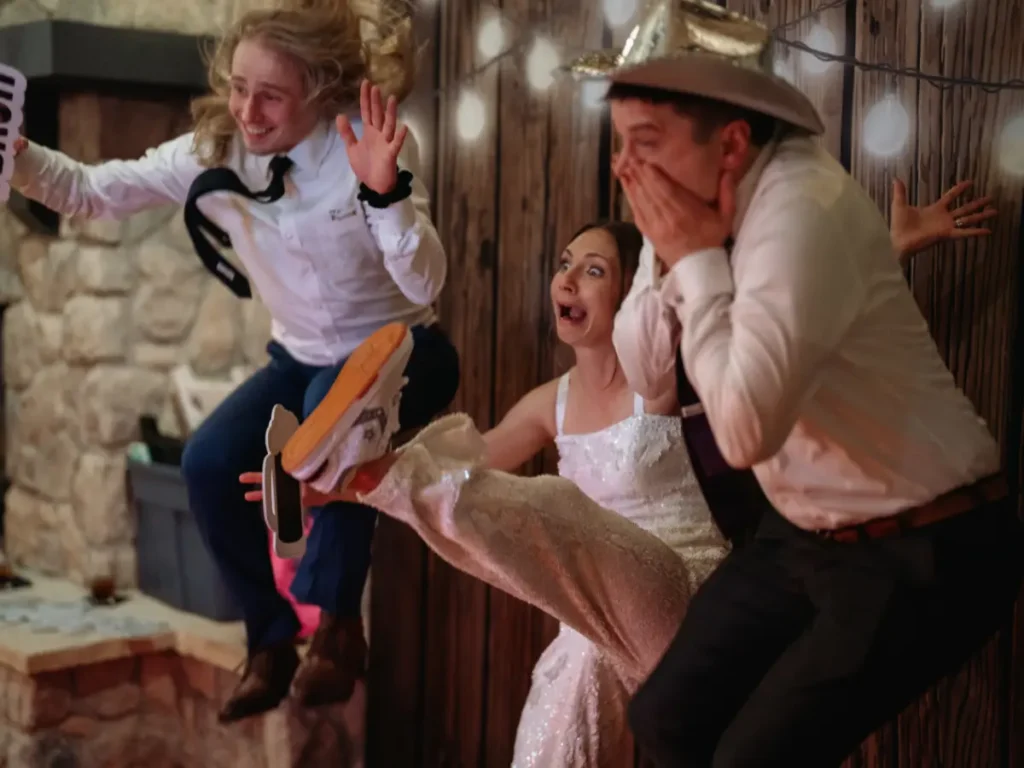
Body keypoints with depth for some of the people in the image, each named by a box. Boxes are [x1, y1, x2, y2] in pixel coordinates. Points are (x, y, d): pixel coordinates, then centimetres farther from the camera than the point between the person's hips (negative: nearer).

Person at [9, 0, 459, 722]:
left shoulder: (370, 145, -22)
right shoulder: (212, 152, -11)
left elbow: (424, 286, -28)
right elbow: (90, 191, -9)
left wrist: (384, 191, -44)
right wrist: (19, 154, -28)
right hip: (303, 358, 5)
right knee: (209, 463, -19)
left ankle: (338, 626, -18)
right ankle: (271, 642, 3)